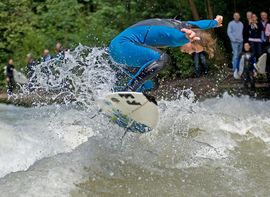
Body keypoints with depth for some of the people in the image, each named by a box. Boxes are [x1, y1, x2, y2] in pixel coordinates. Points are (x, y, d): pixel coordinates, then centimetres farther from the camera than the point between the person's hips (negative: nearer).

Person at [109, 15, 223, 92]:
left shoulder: (186, 26, 8)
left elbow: (200, 24, 30)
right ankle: (127, 91, -39)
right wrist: (187, 36, -71)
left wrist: (215, 22, 50)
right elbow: (178, 36, -48)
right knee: (162, 59, -31)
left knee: (148, 85, 20)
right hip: (121, 45, -11)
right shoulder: (174, 32, -22)